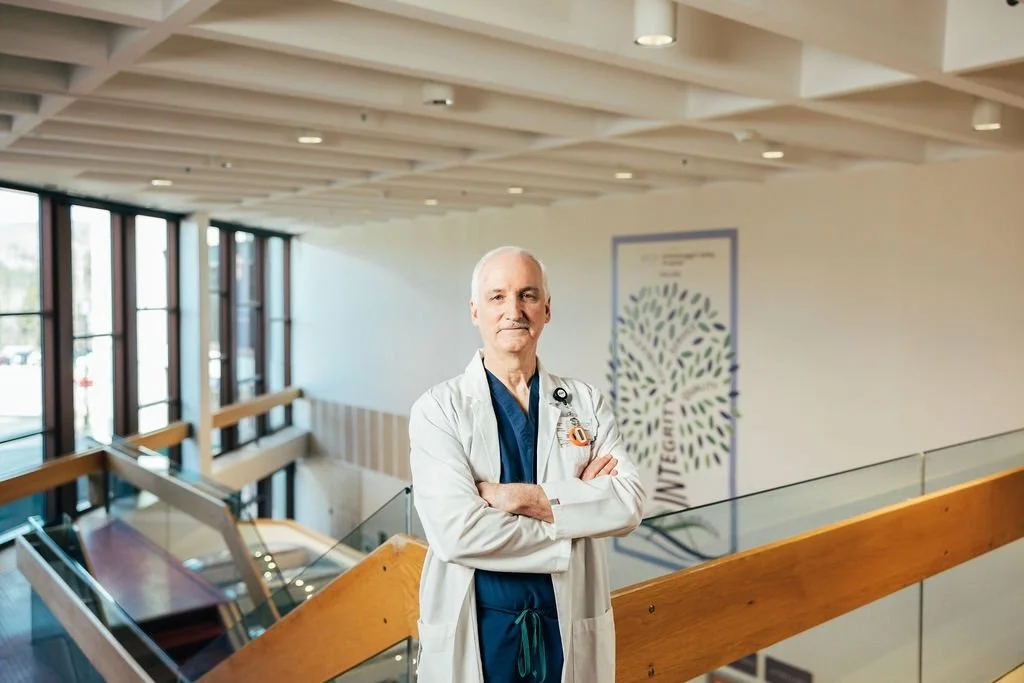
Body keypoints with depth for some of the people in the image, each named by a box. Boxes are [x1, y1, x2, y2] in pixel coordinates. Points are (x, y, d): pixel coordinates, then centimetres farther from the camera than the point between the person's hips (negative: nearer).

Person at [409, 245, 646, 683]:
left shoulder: (587, 404, 2)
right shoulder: (438, 408, -8)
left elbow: (628, 504, -9)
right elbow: (456, 531, -19)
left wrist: (530, 499, -20)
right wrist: (577, 501, -13)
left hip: (572, 628, 3)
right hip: (473, 629, -2)